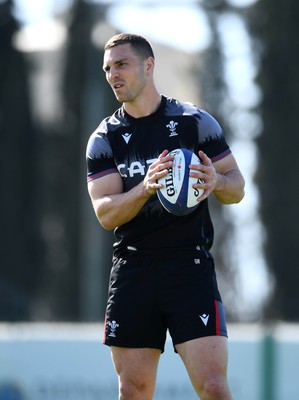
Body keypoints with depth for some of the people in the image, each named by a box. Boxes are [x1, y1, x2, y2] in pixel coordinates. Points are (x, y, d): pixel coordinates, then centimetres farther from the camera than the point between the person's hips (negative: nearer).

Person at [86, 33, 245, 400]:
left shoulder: (194, 121, 3)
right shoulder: (104, 139, 7)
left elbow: (237, 188, 5)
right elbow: (105, 213, -3)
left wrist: (216, 181, -19)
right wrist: (145, 188, -23)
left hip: (190, 267, -2)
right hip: (131, 270, 3)